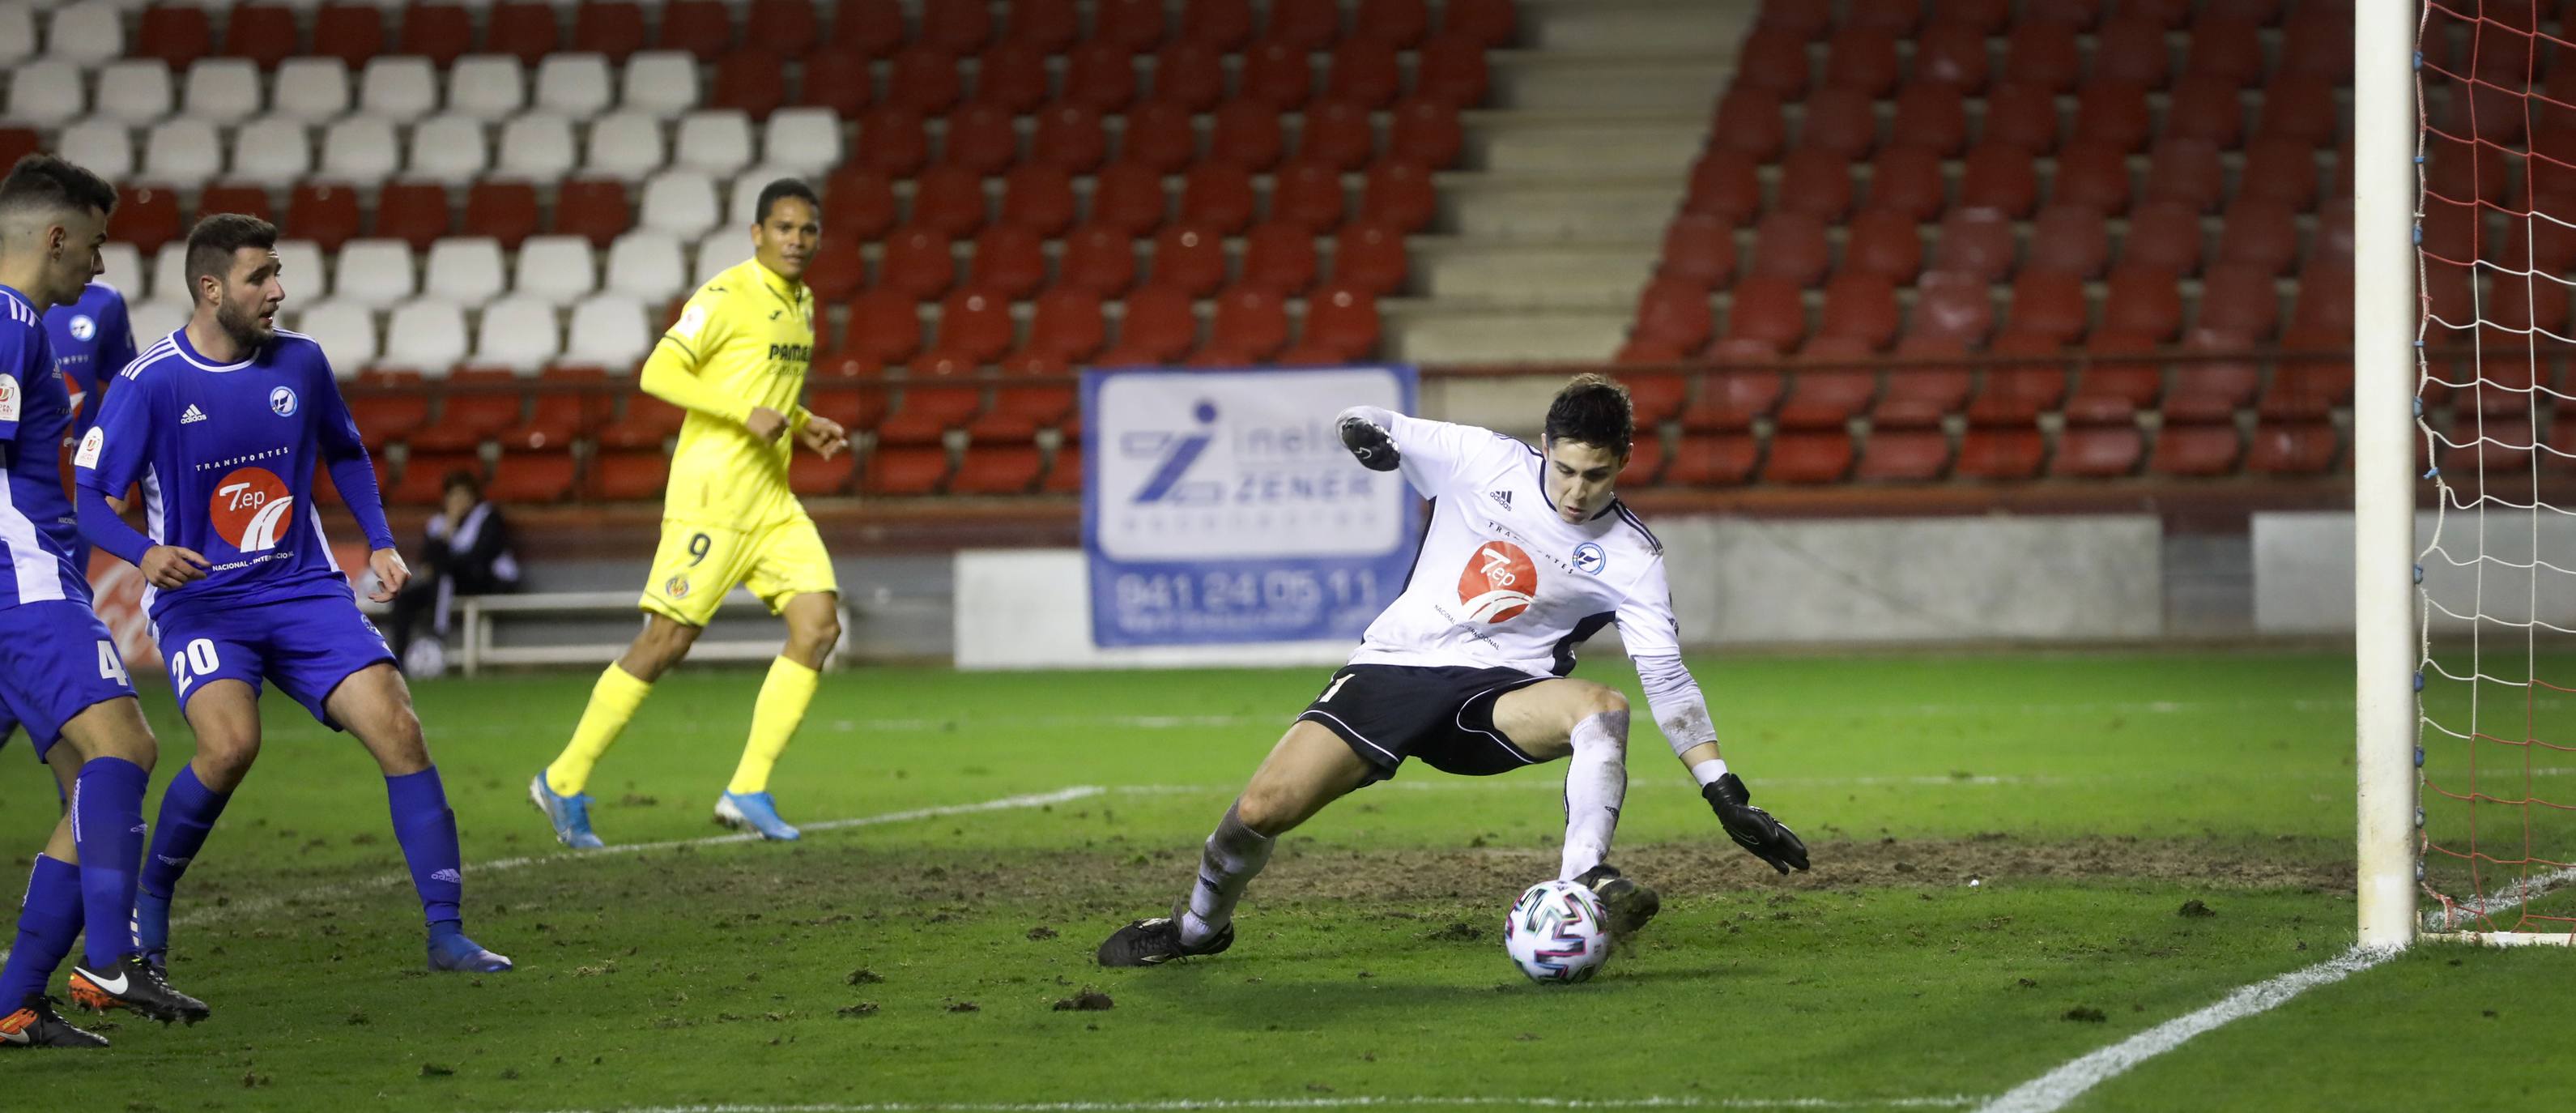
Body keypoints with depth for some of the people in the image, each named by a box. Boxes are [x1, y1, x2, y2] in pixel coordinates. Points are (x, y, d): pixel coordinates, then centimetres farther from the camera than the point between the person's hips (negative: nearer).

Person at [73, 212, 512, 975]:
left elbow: (345, 453, 21)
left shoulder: (300, 363, 2)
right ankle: (148, 901, -3)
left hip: (304, 590, 4)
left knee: (398, 729, -13)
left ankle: (446, 933, -6)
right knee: (231, 743, -29)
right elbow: (86, 498, -10)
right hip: (198, 601, -4)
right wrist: (145, 554, -29)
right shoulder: (149, 384, -11)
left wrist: (380, 544, 8)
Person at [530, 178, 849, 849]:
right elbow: (659, 374, -17)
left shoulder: (800, 304, 15)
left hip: (771, 501, 8)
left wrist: (803, 425, 10)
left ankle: (749, 792, -3)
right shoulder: (727, 297, -11)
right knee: (667, 641, -7)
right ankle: (564, 782, 7)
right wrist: (748, 413, -22)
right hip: (711, 496, -8)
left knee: (819, 624, -7)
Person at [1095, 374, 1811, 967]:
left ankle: (1583, 885, -39)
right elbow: (1376, 433, 9)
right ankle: (1199, 925, 15)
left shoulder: (1629, 558, -5)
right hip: (1394, 667, 1)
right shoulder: (1483, 461, -3)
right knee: (1263, 809, -14)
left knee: (1604, 707, -33)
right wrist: (1365, 428, -18)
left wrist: (1726, 796, -14)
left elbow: (1667, 680, -6)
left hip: (1494, 697, 0)